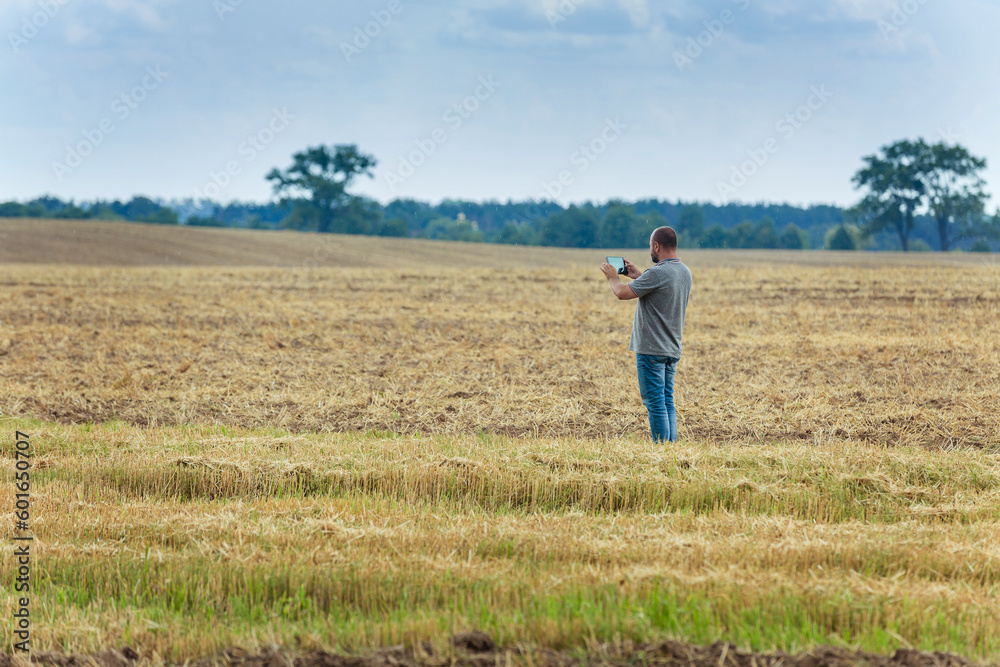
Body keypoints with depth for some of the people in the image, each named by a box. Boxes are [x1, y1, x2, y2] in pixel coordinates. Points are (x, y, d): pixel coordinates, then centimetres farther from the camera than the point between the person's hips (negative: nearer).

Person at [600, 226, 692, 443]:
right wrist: (638, 275, 29)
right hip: (672, 349, 8)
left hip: (652, 349, -8)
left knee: (655, 403, -5)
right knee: (667, 402, 12)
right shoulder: (685, 272, 9)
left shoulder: (657, 273, -20)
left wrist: (613, 277, 2)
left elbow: (622, 293, -18)